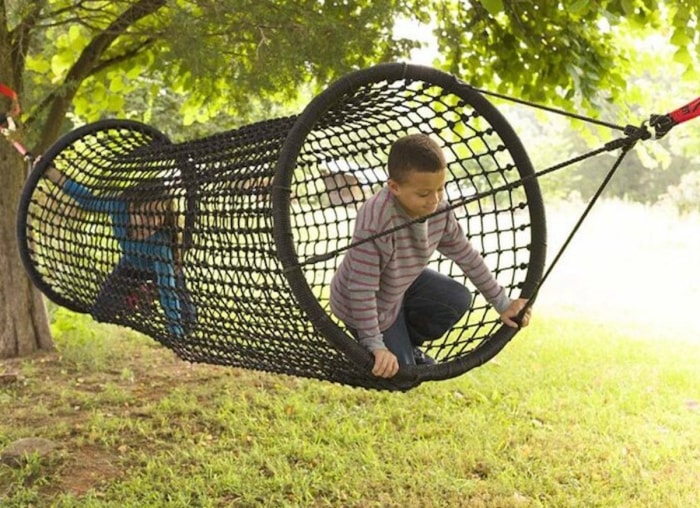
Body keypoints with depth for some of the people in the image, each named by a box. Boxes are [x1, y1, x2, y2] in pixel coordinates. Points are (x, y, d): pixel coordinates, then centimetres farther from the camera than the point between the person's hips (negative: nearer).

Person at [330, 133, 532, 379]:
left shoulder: (439, 210, -18)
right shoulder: (375, 220, -41)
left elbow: (468, 256, -3)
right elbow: (362, 289, -36)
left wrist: (502, 304, 1)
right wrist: (376, 347, -34)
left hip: (402, 284, 7)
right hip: (368, 306, -6)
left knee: (458, 300, -3)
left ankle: (405, 342, 19)